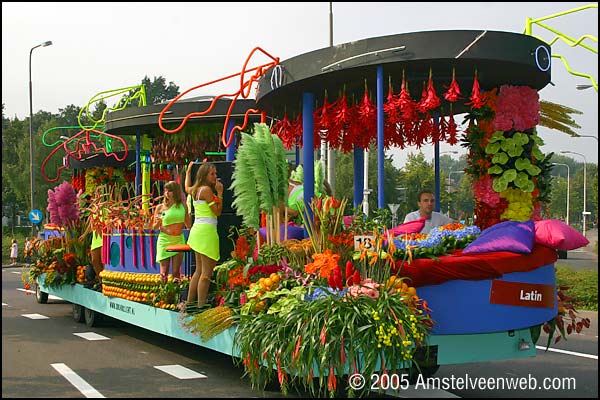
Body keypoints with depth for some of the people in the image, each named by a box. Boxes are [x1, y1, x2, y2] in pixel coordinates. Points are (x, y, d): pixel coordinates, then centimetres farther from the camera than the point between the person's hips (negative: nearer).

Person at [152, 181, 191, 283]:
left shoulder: (183, 206, 4)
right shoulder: (160, 207, 0)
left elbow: (188, 225, 16)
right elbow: (154, 227, 8)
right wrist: (158, 222, -11)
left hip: (179, 240, 1)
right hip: (165, 240, -1)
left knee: (176, 272, 2)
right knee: (164, 272, -1)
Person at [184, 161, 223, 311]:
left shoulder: (195, 189, 15)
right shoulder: (207, 189, -11)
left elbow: (187, 188, 41)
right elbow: (217, 211, -12)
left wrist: (188, 172, 53)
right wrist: (220, 193, -8)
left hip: (197, 230, 10)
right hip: (206, 231, -10)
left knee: (199, 270, 16)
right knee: (207, 271, -9)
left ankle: (189, 303, 21)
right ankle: (201, 306, -12)